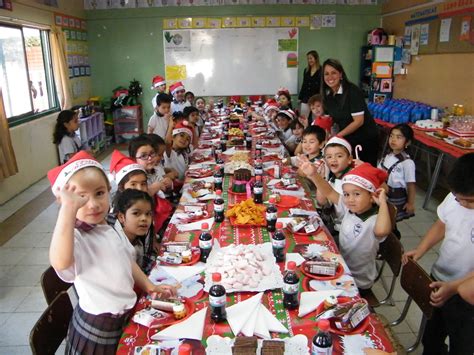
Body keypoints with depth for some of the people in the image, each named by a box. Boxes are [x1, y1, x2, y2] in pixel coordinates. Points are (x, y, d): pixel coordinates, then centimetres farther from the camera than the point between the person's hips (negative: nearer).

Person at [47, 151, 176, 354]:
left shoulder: (111, 230, -3)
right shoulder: (75, 238, -26)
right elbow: (61, 263, -49)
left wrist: (149, 287, 7)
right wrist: (68, 208, -52)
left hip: (127, 316, 7)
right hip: (97, 327, -6)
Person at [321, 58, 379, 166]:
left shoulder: (352, 91, -20)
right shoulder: (327, 94, -1)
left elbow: (359, 121, -22)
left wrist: (337, 136, -20)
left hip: (366, 139, -6)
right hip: (346, 139, 6)